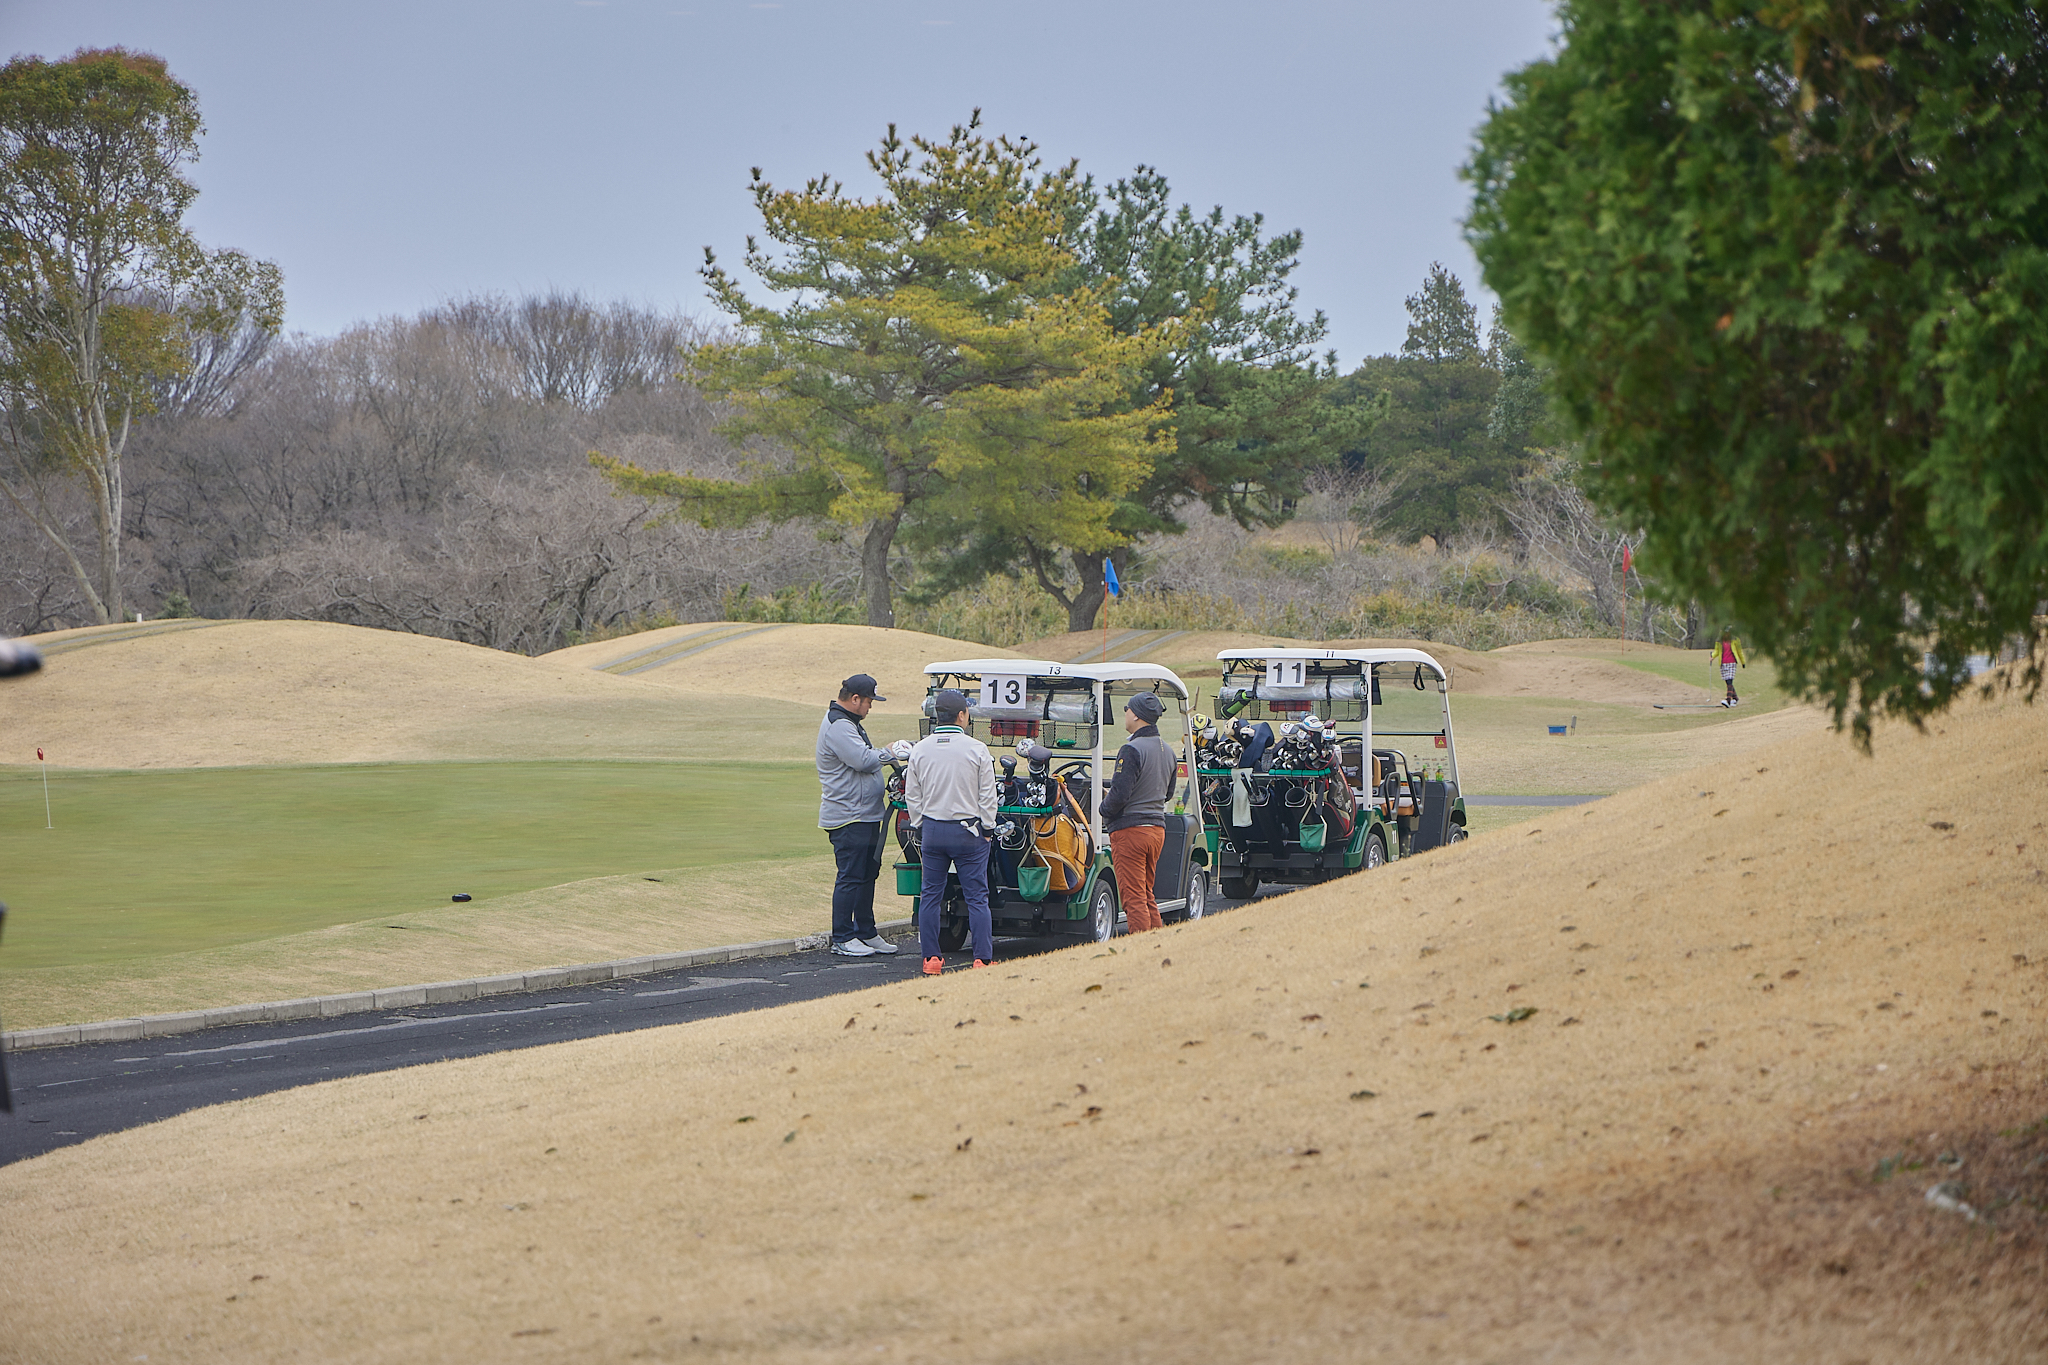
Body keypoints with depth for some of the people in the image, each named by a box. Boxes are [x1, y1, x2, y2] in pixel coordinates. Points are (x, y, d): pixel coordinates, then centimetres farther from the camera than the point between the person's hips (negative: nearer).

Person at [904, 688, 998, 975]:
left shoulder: (920, 750, 0)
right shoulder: (976, 749, -10)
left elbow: (912, 796, 5)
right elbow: (987, 797, -6)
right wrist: (987, 828, 6)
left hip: (932, 831, 3)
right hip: (968, 832, -3)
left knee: (930, 896, 10)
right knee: (977, 897, 1)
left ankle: (931, 958, 9)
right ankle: (982, 959, -2)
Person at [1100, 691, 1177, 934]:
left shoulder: (1132, 750, -16)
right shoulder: (1168, 751, 11)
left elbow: (1120, 794, -20)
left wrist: (1104, 808, -1)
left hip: (1130, 831, -8)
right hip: (1157, 828, 8)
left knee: (1133, 897, -5)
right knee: (1147, 896, 16)